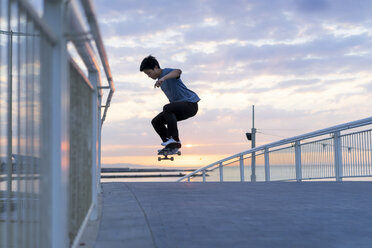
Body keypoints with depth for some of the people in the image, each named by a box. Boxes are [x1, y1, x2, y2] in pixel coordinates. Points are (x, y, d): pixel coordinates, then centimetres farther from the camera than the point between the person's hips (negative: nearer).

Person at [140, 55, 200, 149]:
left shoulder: (167, 72, -14)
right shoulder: (160, 80, 14)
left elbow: (178, 71, -40)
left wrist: (163, 78, -53)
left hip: (190, 104, -10)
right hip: (179, 106, 10)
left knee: (167, 108, -34)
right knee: (156, 122, 1)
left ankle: (175, 139, -25)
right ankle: (171, 145, 0)